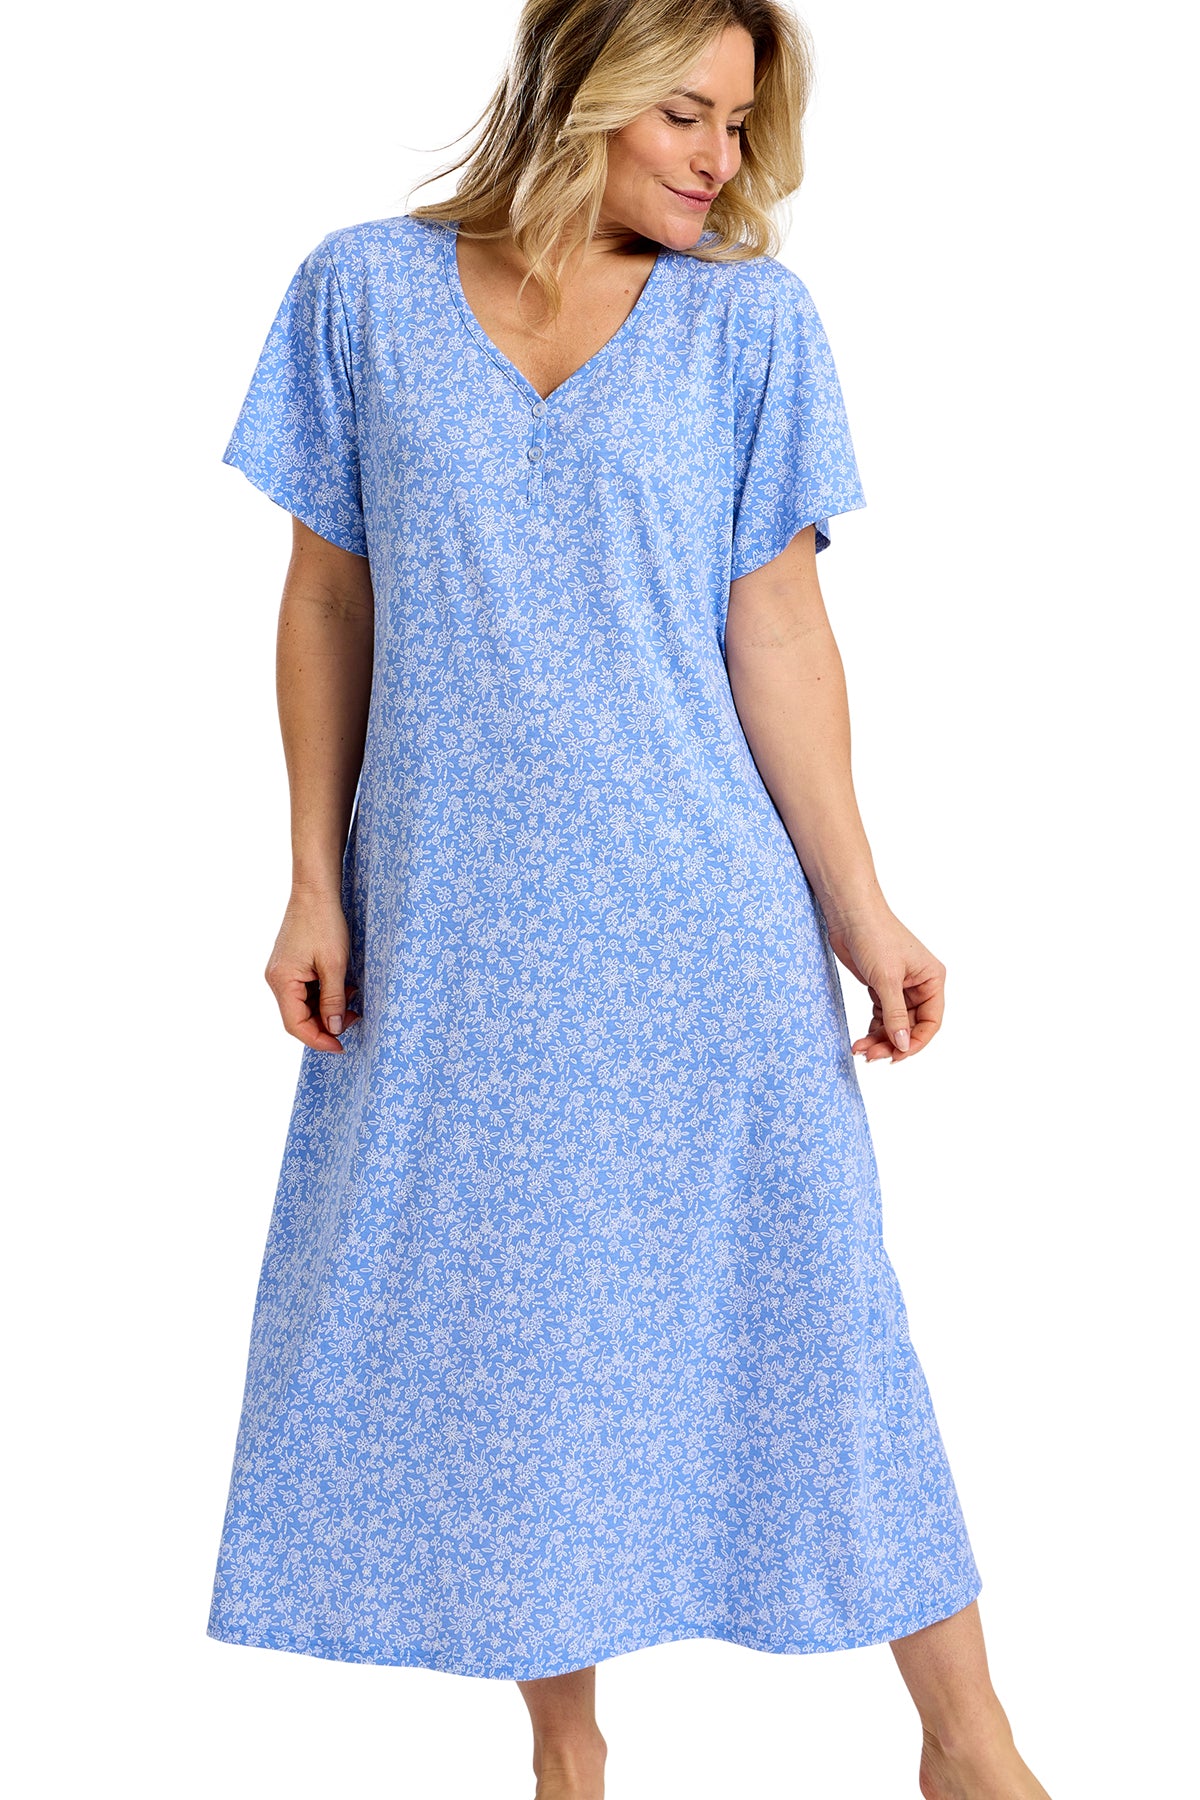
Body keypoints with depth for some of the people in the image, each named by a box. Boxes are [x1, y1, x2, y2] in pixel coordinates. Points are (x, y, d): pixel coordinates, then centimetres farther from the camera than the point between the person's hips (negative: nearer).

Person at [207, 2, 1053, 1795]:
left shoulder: (749, 317, 1)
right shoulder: (364, 292, 2)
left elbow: (778, 627, -1)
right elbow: (328, 602, 4)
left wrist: (859, 902, -5)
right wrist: (315, 882, 1)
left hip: (701, 914, -1)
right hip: (454, 923, 1)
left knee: (803, 1301, 4)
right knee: (503, 1323, 9)